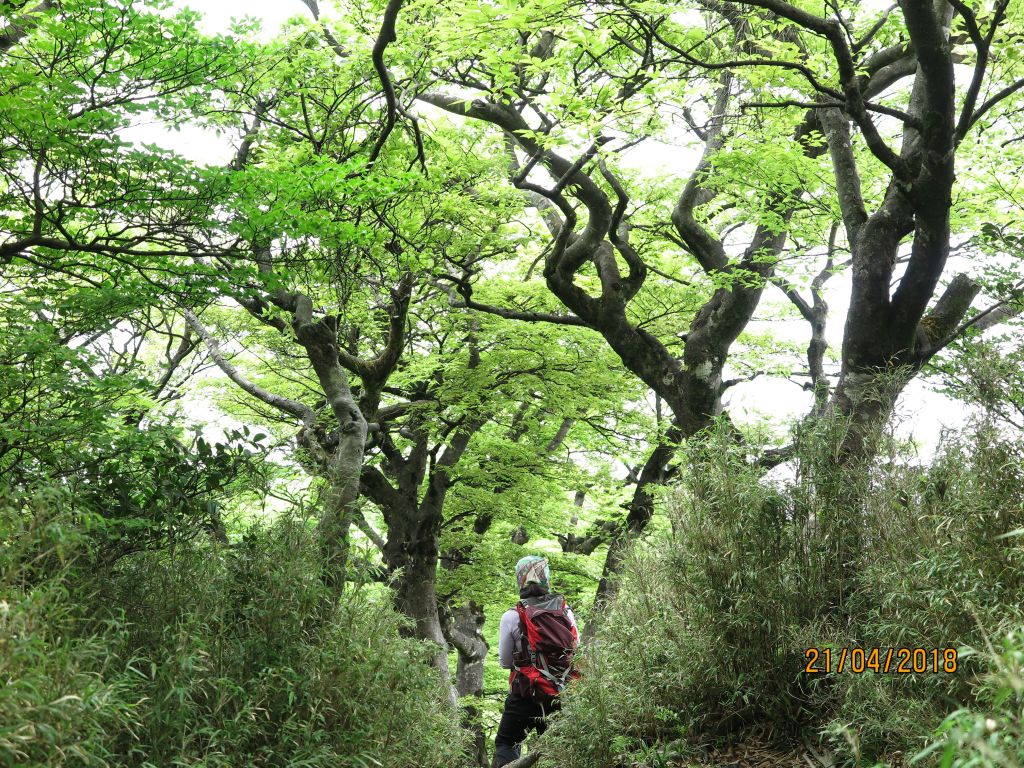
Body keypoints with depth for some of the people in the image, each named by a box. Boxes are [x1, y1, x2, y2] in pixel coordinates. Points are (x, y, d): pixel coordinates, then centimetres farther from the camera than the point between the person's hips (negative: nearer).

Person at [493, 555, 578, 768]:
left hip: (526, 696, -3)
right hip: (563, 695, 4)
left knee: (505, 744, 9)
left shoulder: (512, 616, -10)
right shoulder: (566, 611, -1)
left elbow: (505, 662, -1)